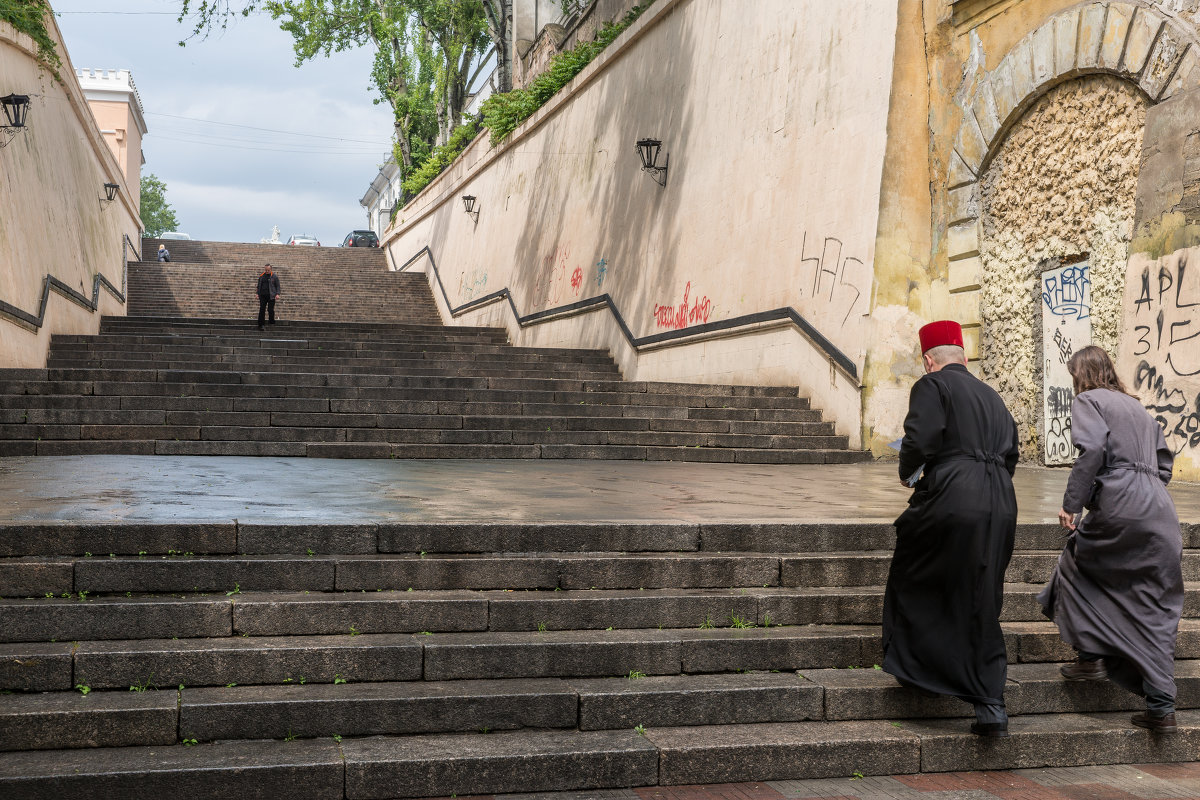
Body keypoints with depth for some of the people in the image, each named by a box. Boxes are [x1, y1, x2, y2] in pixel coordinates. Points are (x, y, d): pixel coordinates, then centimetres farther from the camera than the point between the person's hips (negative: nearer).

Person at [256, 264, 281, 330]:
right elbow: (259, 286, 20)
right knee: (262, 310, -1)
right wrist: (258, 294, 10)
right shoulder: (261, 276, 13)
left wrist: (277, 294, -11)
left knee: (271, 310, -3)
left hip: (271, 296, -3)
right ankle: (260, 325, 1)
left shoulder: (274, 276, 3)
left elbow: (277, 286, 2)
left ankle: (272, 323, 16)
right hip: (263, 296, 3)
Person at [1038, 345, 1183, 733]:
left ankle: (1091, 655, 17)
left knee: (1078, 564, 20)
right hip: (1161, 513, 7)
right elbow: (1164, 465, 23)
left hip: (1120, 508, -6)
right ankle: (1162, 708, 3)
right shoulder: (1137, 407, 26)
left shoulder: (1088, 400, 5)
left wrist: (1071, 502, -13)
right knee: (1156, 612, 6)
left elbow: (1092, 450, -13)